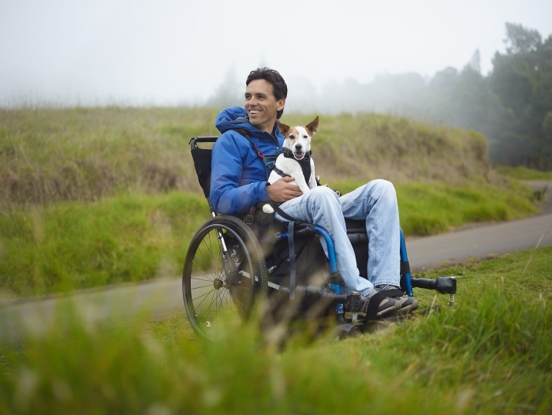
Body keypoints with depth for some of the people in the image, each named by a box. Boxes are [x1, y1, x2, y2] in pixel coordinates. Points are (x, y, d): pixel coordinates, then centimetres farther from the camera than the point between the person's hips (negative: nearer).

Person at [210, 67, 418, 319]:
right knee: (321, 195, -37)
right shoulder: (232, 141, 6)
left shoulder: (286, 140, 28)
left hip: (313, 214, 7)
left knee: (381, 188, -11)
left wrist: (317, 189, 5)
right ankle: (362, 296, -38)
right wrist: (266, 192, -20)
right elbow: (220, 199, -7)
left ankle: (385, 288, -30)